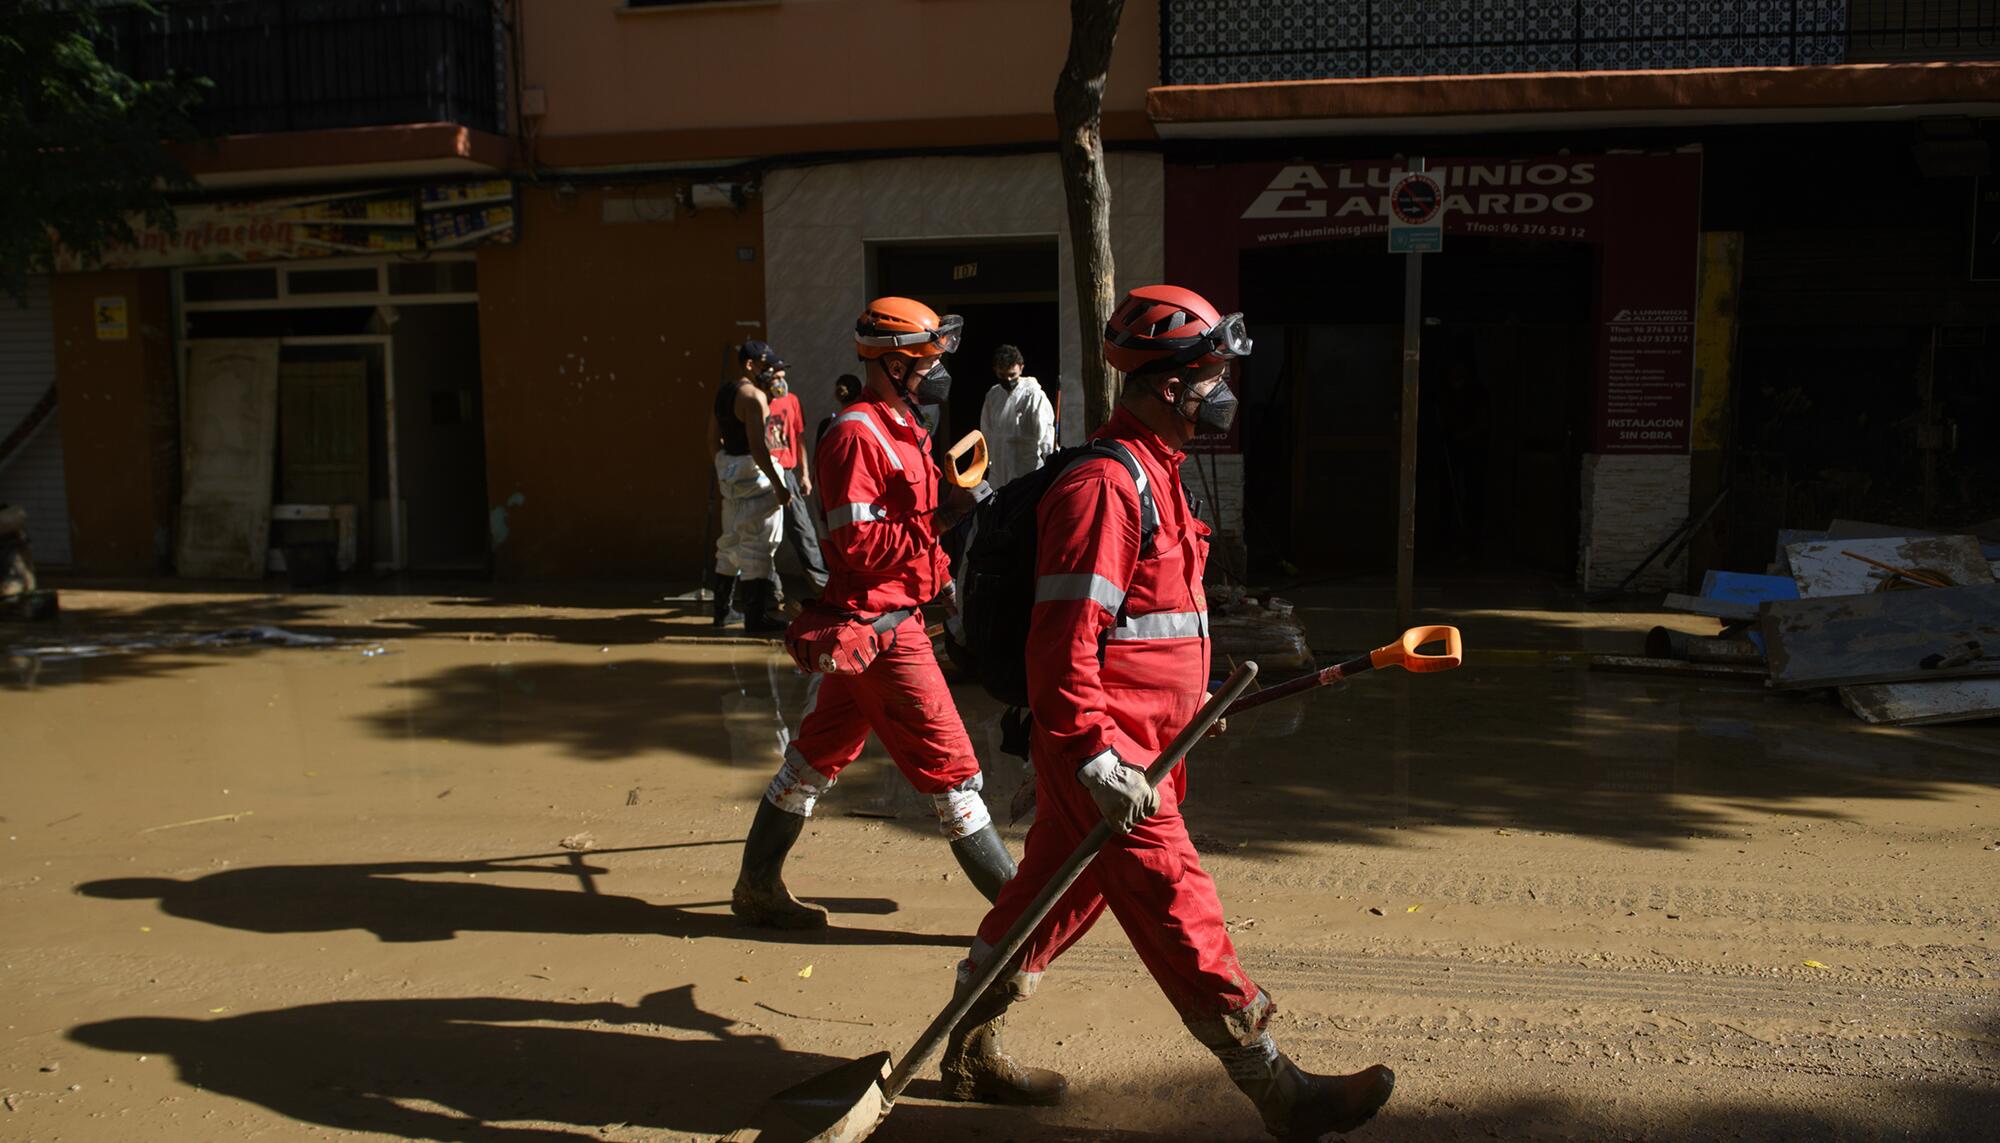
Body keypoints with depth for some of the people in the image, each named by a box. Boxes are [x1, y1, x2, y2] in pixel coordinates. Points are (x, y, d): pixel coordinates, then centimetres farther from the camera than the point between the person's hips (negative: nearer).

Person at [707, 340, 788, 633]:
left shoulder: (723, 391, 12)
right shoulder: (753, 395, -16)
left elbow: (713, 435, 18)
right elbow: (757, 446, -23)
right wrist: (778, 485, -22)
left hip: (728, 465, 9)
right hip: (754, 469, -9)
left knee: (732, 539, 18)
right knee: (757, 544, -3)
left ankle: (722, 611, 26)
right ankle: (755, 617, 0)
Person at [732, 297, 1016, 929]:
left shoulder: (900, 426, 16)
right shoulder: (857, 434, -17)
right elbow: (859, 544, -22)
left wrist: (948, 495, 6)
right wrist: (937, 518, -21)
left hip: (896, 613, 10)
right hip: (877, 623, -10)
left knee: (819, 753, 15)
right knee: (948, 761, -3)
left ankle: (757, 885, 26)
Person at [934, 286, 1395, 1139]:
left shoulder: (1153, 474, 15)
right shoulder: (1105, 485, -18)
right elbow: (1064, 641, -24)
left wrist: (1185, 700, 26)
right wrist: (1102, 762, -26)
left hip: (1128, 745, 10)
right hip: (1104, 753, -10)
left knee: (1052, 897, 18)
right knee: (1181, 917, -2)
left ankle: (970, 1055, 32)